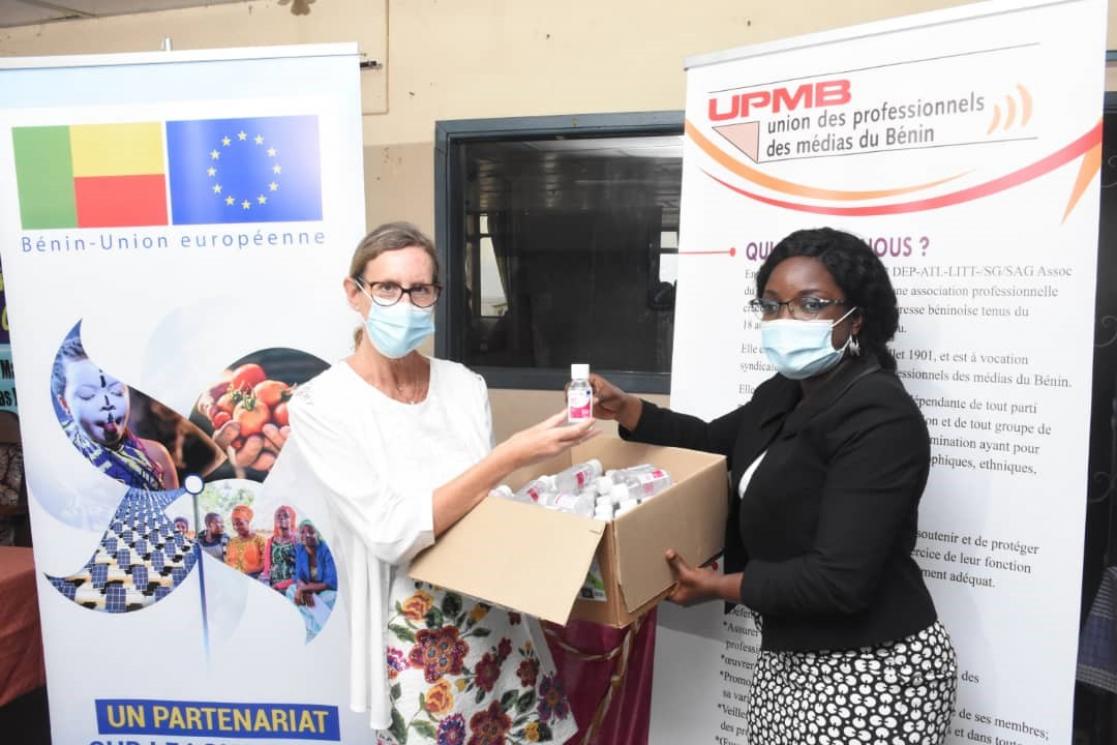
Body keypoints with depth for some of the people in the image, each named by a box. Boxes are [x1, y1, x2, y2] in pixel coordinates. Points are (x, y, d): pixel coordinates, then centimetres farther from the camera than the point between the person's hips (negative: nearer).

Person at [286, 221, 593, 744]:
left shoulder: (466, 386, 0)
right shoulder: (321, 405, -12)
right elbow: (391, 532, -22)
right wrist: (509, 457, -25)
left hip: (499, 619, 4)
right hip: (416, 640, -3)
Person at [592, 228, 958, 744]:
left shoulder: (878, 420, -22)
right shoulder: (783, 395, 6)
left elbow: (839, 580, -27)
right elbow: (712, 442, 20)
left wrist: (719, 586, -15)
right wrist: (625, 409, 4)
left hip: (871, 673, -8)